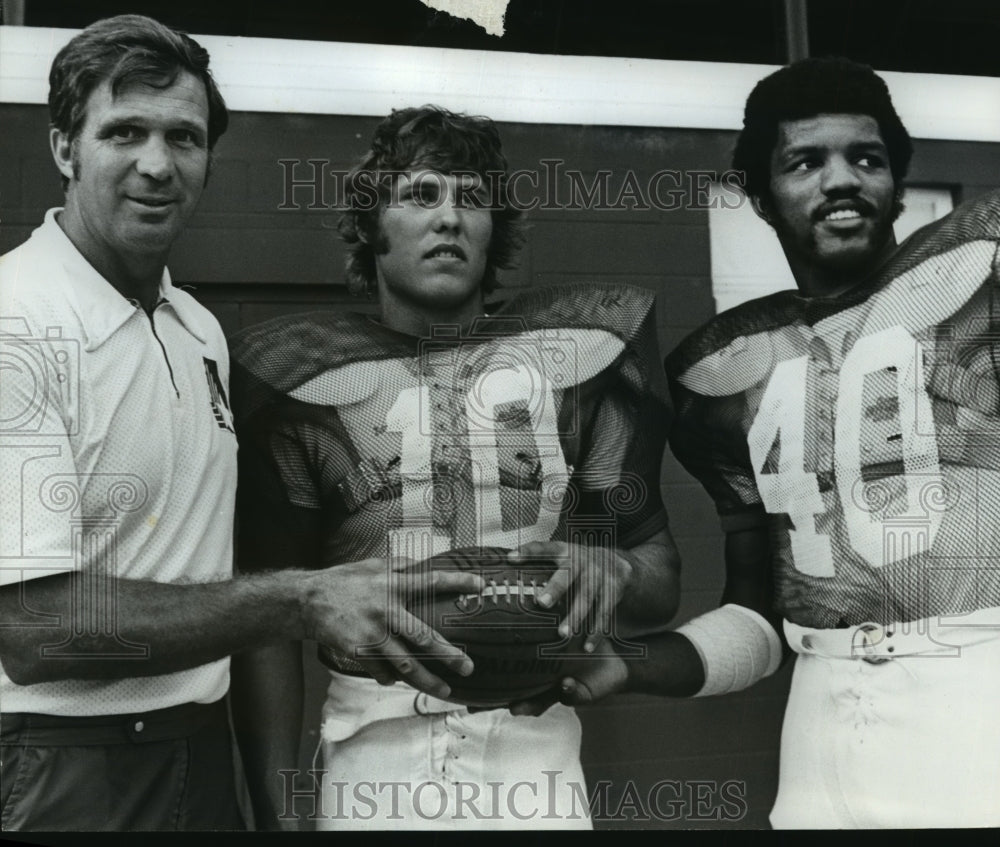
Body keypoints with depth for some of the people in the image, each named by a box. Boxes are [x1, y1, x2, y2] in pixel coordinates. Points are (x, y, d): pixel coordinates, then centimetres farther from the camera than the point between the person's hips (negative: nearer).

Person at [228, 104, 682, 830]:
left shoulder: (577, 360, 0)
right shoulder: (311, 385, -2)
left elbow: (661, 585, 3)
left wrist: (613, 570, -19)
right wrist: (281, 809, -7)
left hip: (537, 755, 1)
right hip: (370, 761, 0)